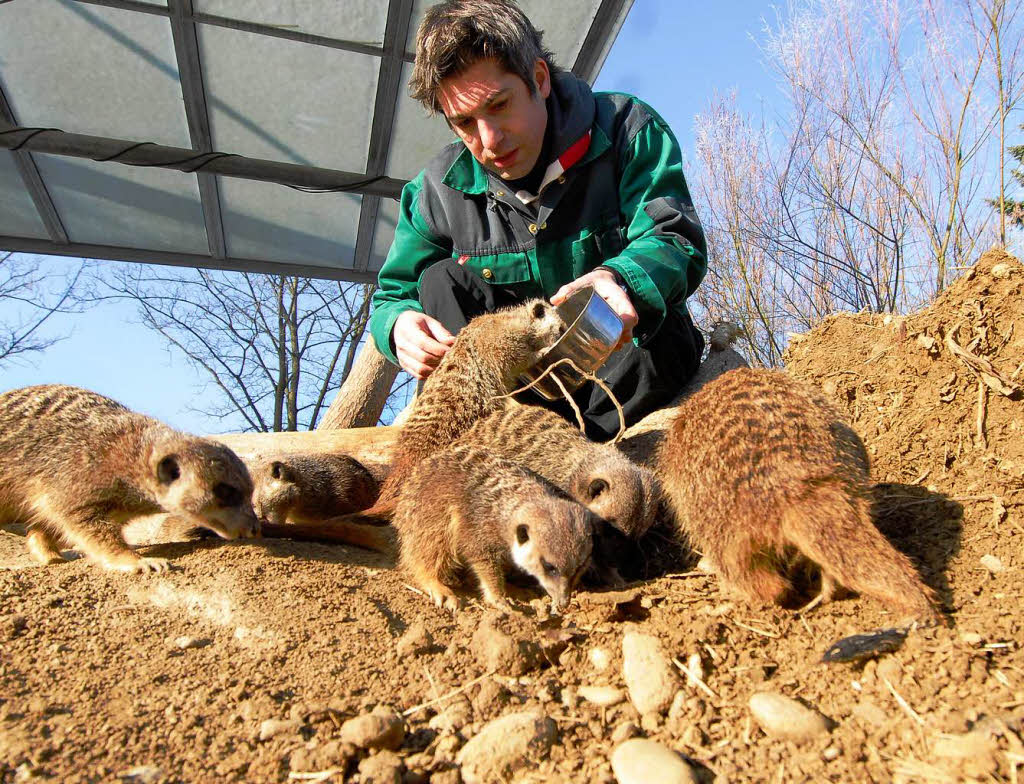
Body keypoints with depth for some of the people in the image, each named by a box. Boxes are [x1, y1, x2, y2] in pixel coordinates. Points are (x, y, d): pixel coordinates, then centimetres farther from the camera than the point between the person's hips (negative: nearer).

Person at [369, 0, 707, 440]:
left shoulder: (627, 129, -8)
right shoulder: (438, 190, -3)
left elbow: (677, 240, -20)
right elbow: (393, 294, 2)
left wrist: (618, 280, -45)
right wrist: (399, 325, -25)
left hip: (621, 362, -1)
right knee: (442, 281, -20)